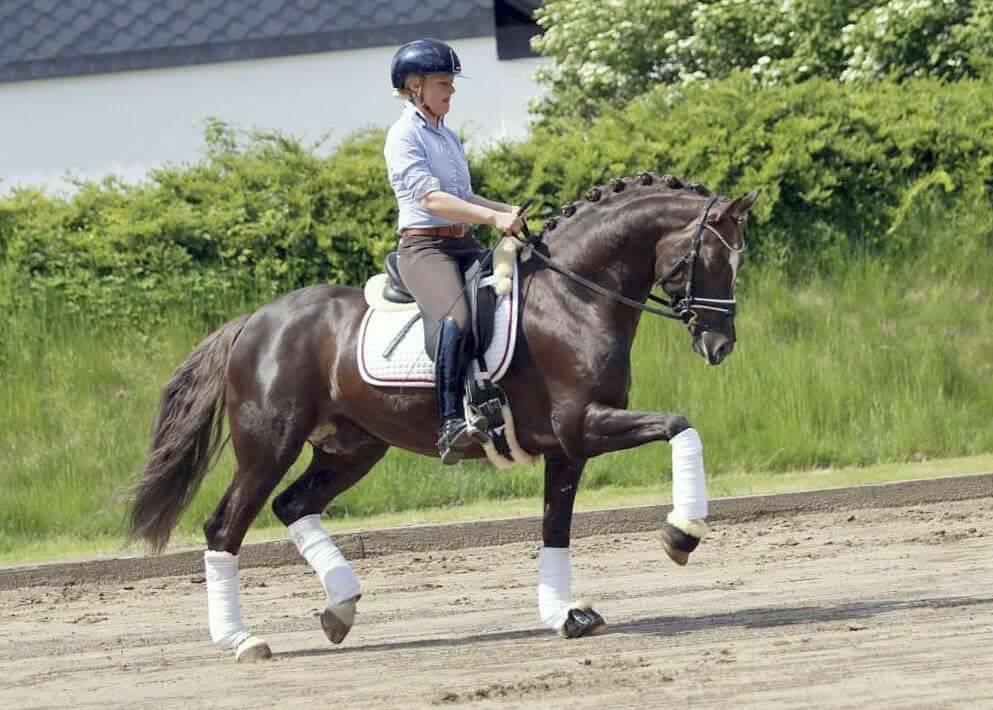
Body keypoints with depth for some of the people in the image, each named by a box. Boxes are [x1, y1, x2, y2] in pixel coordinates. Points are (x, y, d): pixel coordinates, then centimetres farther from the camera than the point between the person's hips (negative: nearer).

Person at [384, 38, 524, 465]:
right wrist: (493, 218, -24)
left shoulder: (446, 136, 20)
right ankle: (451, 424, -40)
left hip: (464, 244, 9)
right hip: (424, 246, -9)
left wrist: (506, 211, 9)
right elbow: (431, 198, -18)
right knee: (458, 319, -33)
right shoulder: (405, 136, -7)